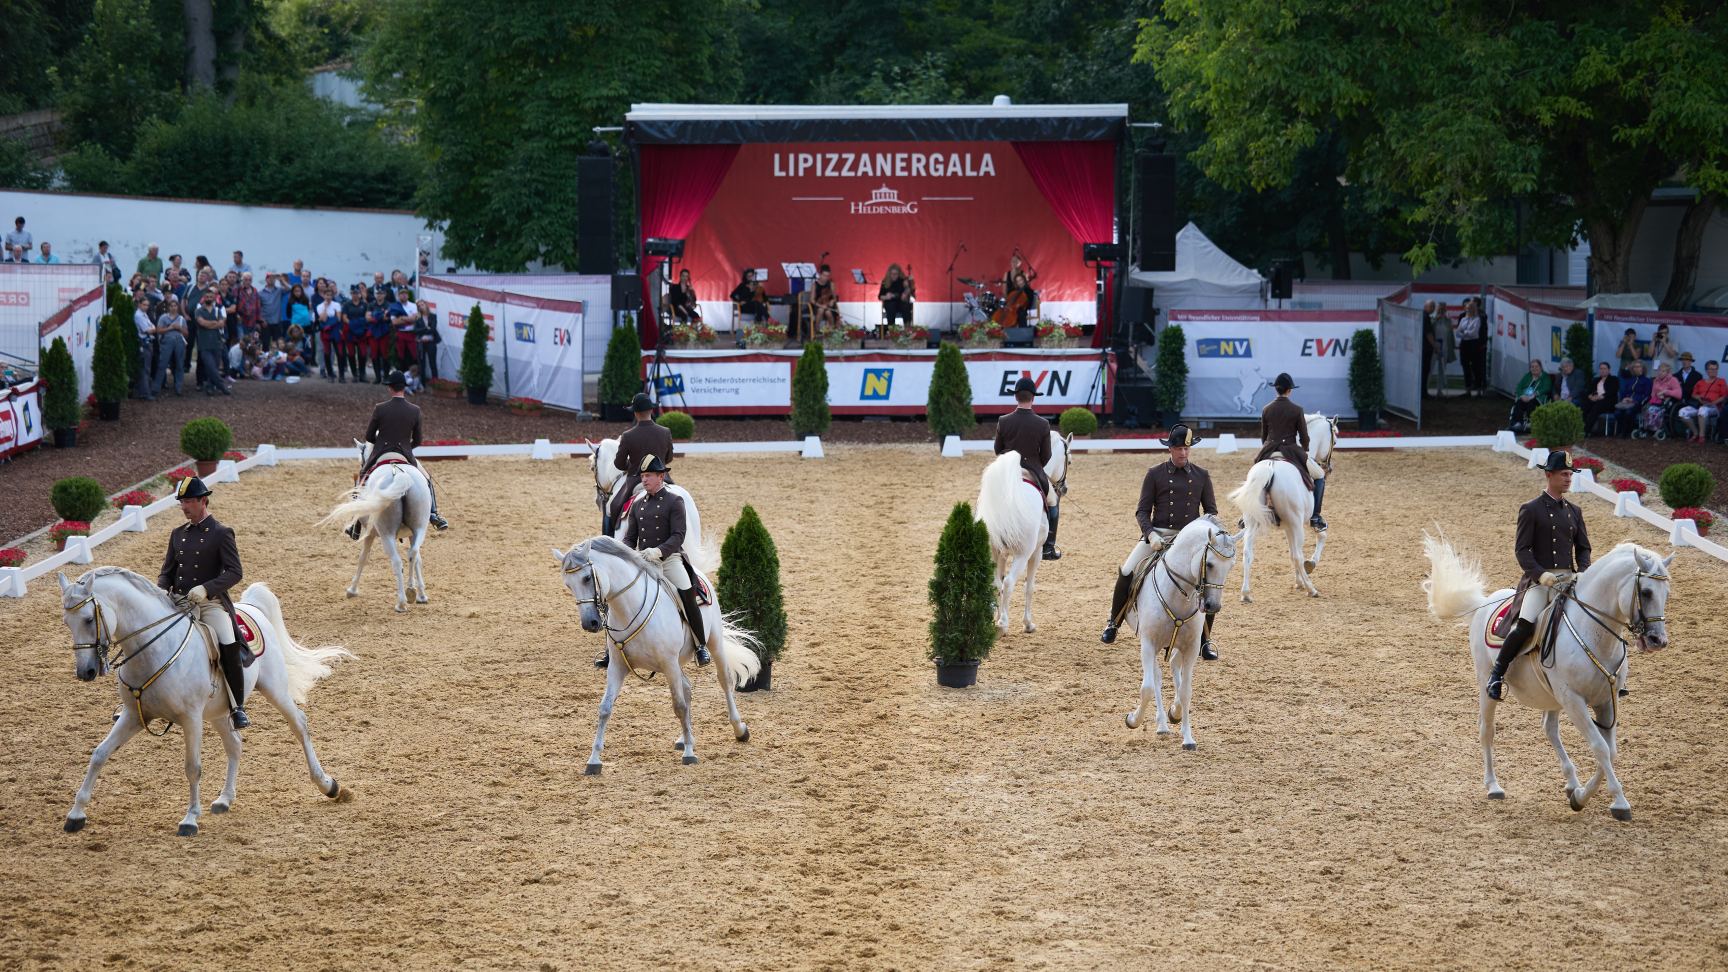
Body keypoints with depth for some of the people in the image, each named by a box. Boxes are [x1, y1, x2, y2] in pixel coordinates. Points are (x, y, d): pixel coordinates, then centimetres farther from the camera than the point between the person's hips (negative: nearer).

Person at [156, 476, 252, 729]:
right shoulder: (178, 534, 14)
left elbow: (235, 572, -11)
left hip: (211, 602, -5)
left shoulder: (221, 534, -2)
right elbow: (166, 572, 18)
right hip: (179, 603, 5)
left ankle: (238, 707, -12)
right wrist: (160, 592, -4)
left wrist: (206, 589, -24)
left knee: (229, 647, -25)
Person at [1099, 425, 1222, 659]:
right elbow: (1142, 511, 0)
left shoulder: (1201, 476, 8)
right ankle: (1114, 623, 10)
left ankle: (1205, 642, 0)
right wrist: (1151, 535, -17)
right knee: (1126, 574, -16)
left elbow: (1211, 511, 11)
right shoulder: (1155, 475, 2)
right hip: (1158, 535, -1)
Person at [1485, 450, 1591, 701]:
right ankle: (1497, 674, -15)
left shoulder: (1574, 511, 16)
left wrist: (1583, 574, -1)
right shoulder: (1531, 510, 0)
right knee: (1525, 624, -28)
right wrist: (1540, 574, -19)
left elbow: (1583, 548, 18)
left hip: (1568, 579, 5)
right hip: (1538, 579, -5)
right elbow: (1521, 549, -5)